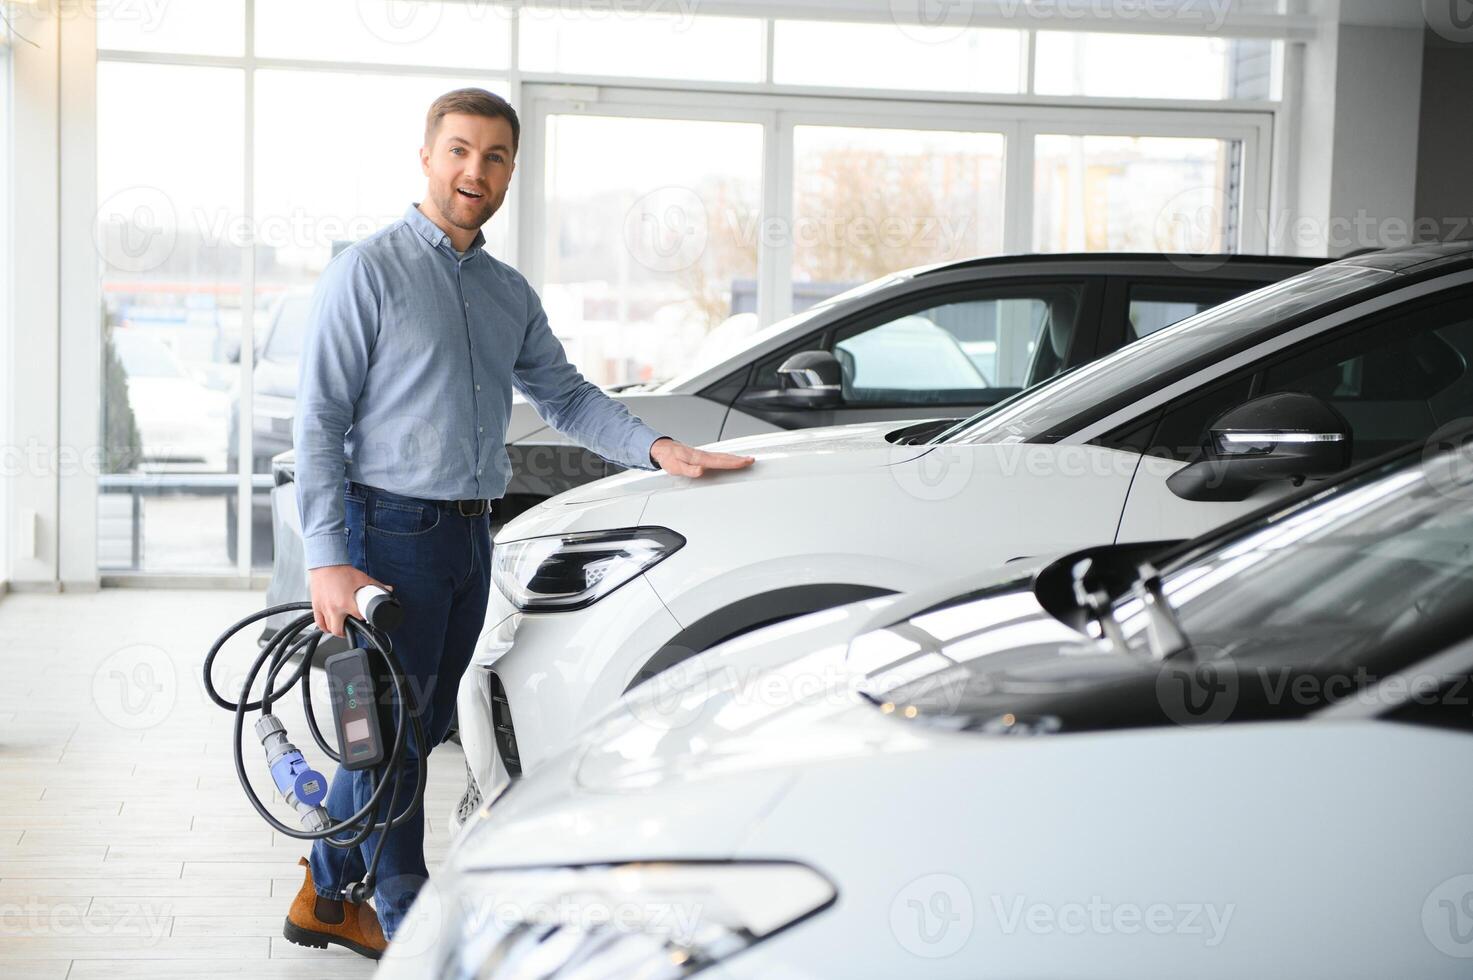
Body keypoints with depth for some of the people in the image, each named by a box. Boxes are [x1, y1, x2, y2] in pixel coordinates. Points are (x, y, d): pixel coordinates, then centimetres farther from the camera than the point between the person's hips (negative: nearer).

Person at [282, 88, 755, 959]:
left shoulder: (510, 293, 14)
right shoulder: (369, 271, -6)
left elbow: (564, 395, 20)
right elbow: (319, 421, -11)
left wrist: (657, 447, 3)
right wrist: (327, 560, -18)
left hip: (470, 537, 7)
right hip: (391, 532, -7)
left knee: (415, 725, 13)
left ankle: (328, 897, 28)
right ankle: (408, 925, 11)